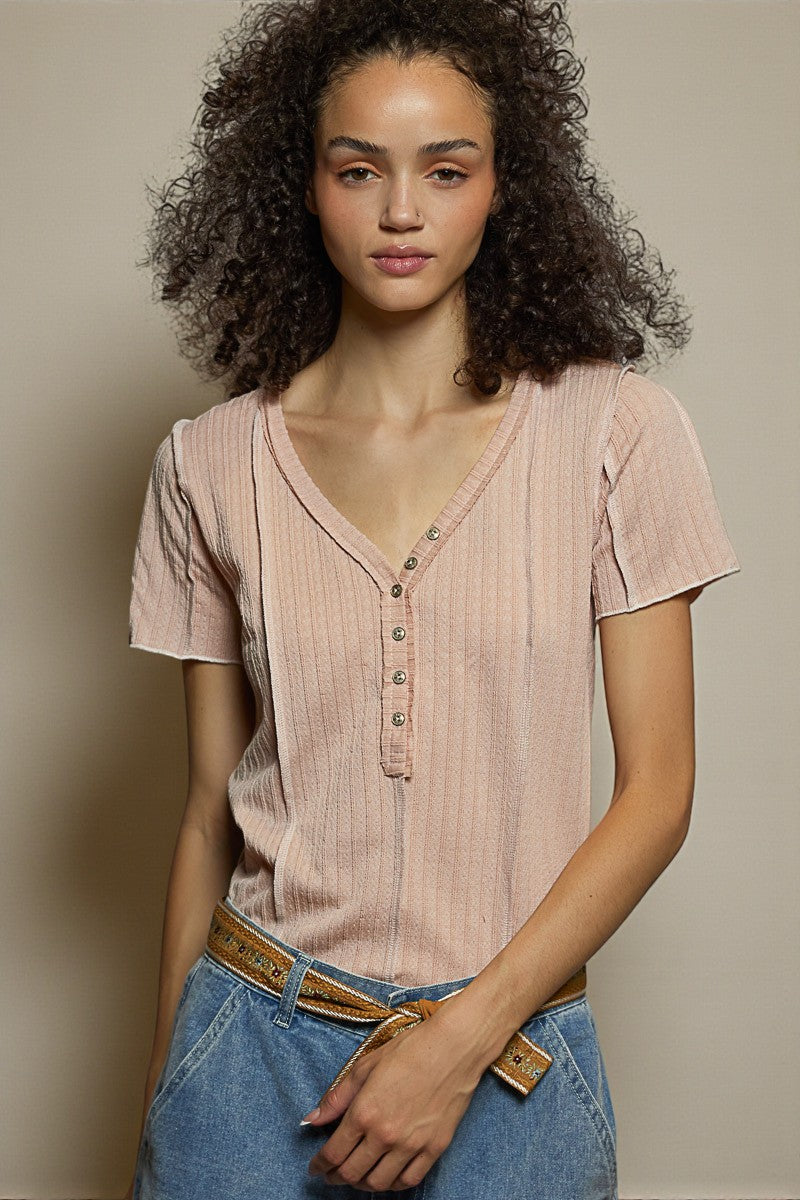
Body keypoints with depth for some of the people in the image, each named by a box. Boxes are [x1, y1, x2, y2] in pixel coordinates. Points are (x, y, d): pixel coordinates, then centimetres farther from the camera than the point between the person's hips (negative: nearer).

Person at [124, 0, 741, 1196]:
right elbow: (212, 807, 4)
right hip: (254, 1041, 1)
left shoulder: (616, 429, -6)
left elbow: (657, 789, -6)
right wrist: (161, 1093, 8)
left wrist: (464, 1037, -11)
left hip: (515, 1045, -1)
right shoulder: (210, 465, -1)